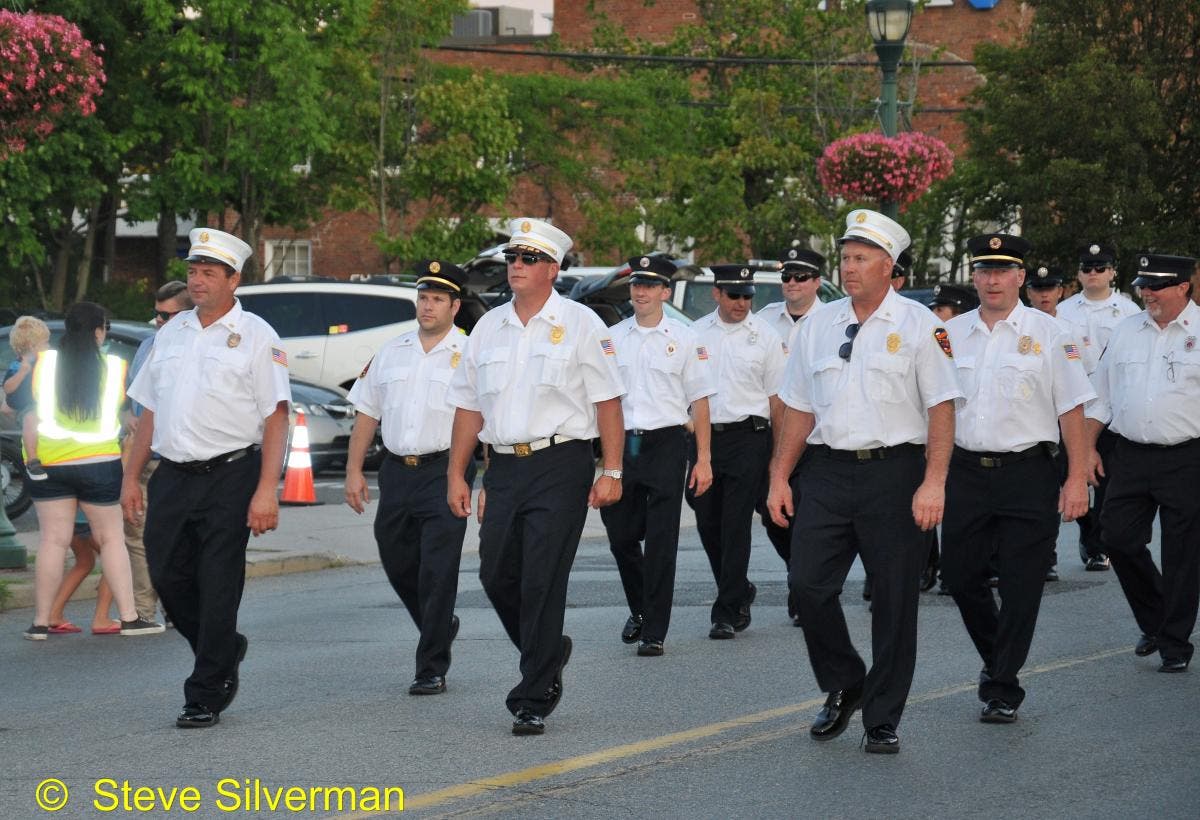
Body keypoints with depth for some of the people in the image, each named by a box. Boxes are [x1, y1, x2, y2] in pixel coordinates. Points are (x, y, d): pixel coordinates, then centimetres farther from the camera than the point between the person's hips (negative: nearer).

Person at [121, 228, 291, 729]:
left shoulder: (254, 336, -3)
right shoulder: (171, 333, 14)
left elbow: (276, 419, -8)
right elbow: (150, 412, 19)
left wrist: (266, 491, -17)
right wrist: (131, 477, 13)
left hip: (229, 476, -5)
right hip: (172, 476, 6)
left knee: (218, 589, -3)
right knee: (167, 578, 5)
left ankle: (204, 697, 6)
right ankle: (225, 651, 30)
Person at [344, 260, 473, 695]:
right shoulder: (391, 352, 12)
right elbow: (367, 412, 15)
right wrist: (353, 471, 9)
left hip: (444, 471, -5)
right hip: (396, 472, 5)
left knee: (437, 573, -7)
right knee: (398, 563, 12)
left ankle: (431, 670, 0)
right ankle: (440, 626, 39)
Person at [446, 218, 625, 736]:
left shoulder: (580, 324, -1)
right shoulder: (488, 328, 13)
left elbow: (608, 401, -3)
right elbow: (469, 406, 16)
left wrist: (611, 472, -9)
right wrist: (456, 474, 11)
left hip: (561, 465, -5)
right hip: (504, 469, 5)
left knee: (542, 583, -7)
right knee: (497, 576, 6)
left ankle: (533, 701, -2)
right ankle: (548, 653, 33)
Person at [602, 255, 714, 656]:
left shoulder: (683, 339, 3)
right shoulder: (612, 338, 10)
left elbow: (700, 401, 3)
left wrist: (704, 459, -2)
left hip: (666, 445, -3)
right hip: (619, 443, 3)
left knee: (661, 542, -4)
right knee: (621, 537, 8)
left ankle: (654, 631, 1)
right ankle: (639, 609, 33)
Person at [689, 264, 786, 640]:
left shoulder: (765, 337, 2)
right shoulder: (695, 333, 8)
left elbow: (777, 397, 3)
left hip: (748, 436, -3)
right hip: (704, 436, 3)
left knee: (736, 524, -7)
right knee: (708, 523, 8)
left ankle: (728, 612, -3)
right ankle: (740, 592, 30)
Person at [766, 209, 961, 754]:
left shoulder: (919, 325, -1)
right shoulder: (819, 326, 12)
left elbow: (941, 407, -5)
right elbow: (799, 408, 16)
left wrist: (933, 483, -14)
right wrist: (780, 478, 10)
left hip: (895, 470, -4)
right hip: (827, 470, 4)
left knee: (894, 598, 0)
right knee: (808, 585, -4)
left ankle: (882, 718, 10)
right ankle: (843, 686, 19)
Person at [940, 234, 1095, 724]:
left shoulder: (1048, 335, -1)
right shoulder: (950, 334, 8)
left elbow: (1072, 410, -2)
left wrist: (1077, 480, -8)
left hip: (1028, 473, -3)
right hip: (965, 472, 3)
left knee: (1021, 587, -2)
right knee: (961, 576, 7)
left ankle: (1002, 688, 7)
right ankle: (996, 659, 32)